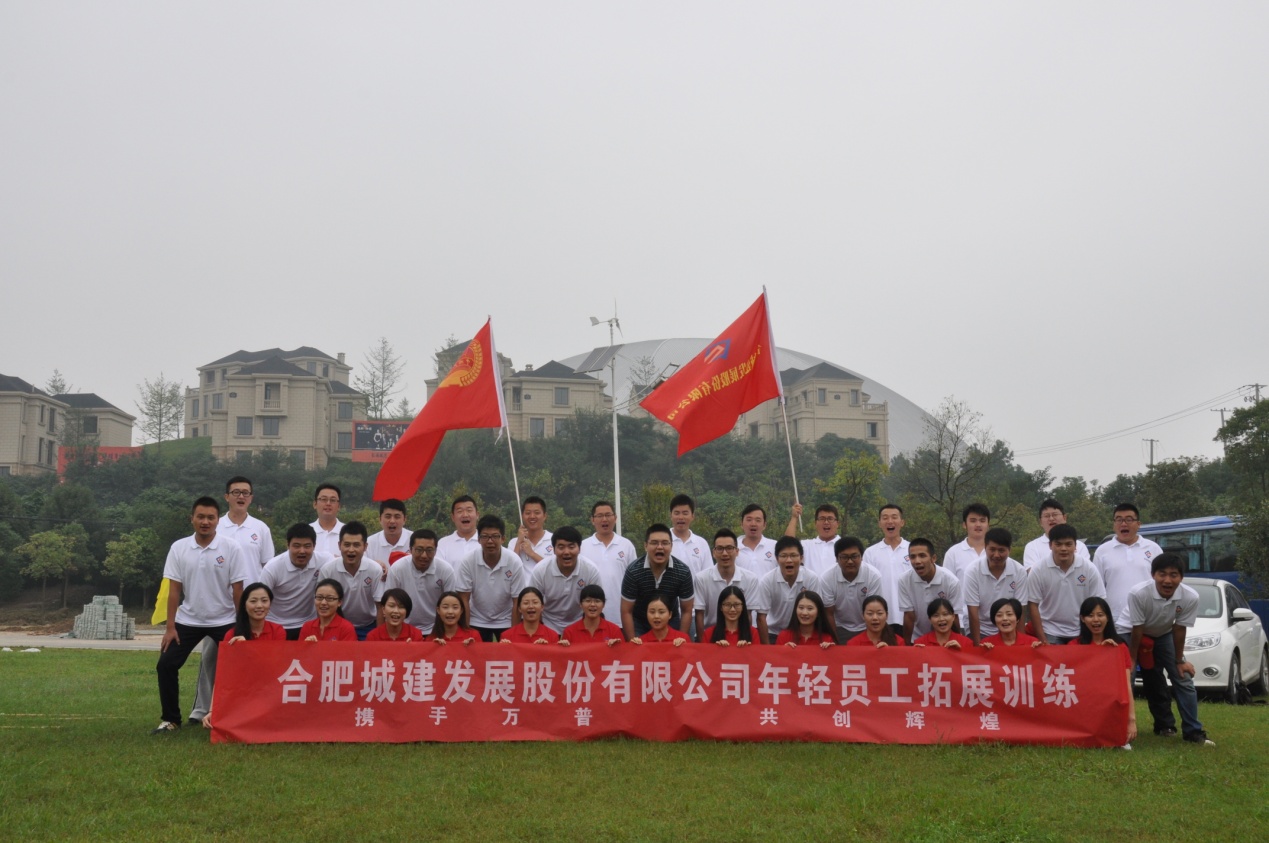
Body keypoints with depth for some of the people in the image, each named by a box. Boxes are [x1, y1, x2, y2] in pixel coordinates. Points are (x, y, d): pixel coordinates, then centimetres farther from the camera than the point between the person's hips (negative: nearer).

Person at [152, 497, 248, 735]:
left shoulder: (231, 549, -8)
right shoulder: (179, 548, -3)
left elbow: (238, 590, -5)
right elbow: (174, 590, -1)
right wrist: (170, 627, -5)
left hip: (223, 622, -2)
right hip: (188, 621, 2)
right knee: (166, 665, -2)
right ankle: (170, 719, 12)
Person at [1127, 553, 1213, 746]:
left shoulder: (1190, 597, -30)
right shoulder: (1138, 594, -37)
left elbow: (1179, 629, -16)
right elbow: (1137, 632, -26)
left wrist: (1179, 661, -7)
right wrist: (1132, 664, -16)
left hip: (1164, 636, 2)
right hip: (1138, 636, -2)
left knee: (1183, 680, -4)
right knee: (1152, 682, 1)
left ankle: (1193, 731, 1)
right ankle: (1165, 725, 17)